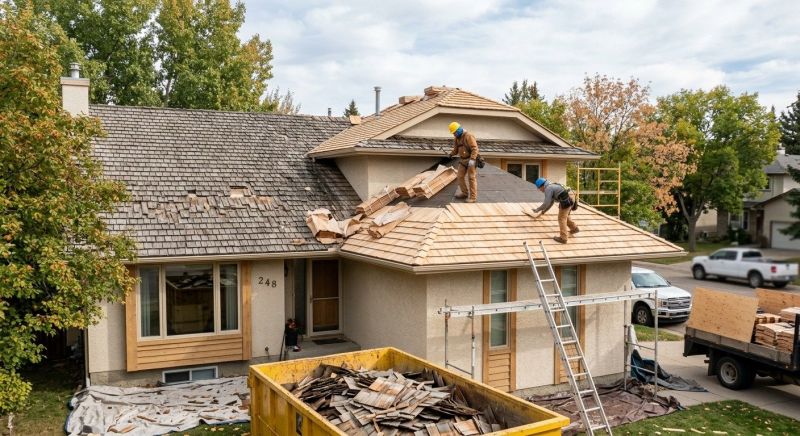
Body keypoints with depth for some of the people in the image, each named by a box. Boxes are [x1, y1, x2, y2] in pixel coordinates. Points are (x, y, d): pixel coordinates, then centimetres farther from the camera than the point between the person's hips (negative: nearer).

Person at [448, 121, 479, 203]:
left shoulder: (469, 136, -18)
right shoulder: (456, 138, 8)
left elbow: (474, 149, -25)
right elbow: (456, 149, 15)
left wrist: (472, 160, -34)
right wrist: (451, 154, -2)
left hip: (471, 160, -8)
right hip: (463, 160, 8)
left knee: (471, 178, -6)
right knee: (460, 176, 9)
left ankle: (473, 197, -1)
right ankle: (464, 193, 23)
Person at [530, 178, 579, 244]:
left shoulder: (548, 189, -6)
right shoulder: (551, 186, 25)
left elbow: (546, 203, -9)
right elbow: (550, 203, 30)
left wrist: (537, 209, 5)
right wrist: (542, 212, 30)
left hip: (566, 200, -10)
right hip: (571, 197, 10)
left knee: (562, 218, 0)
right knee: (565, 216, 26)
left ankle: (563, 238, 2)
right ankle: (574, 228, 36)